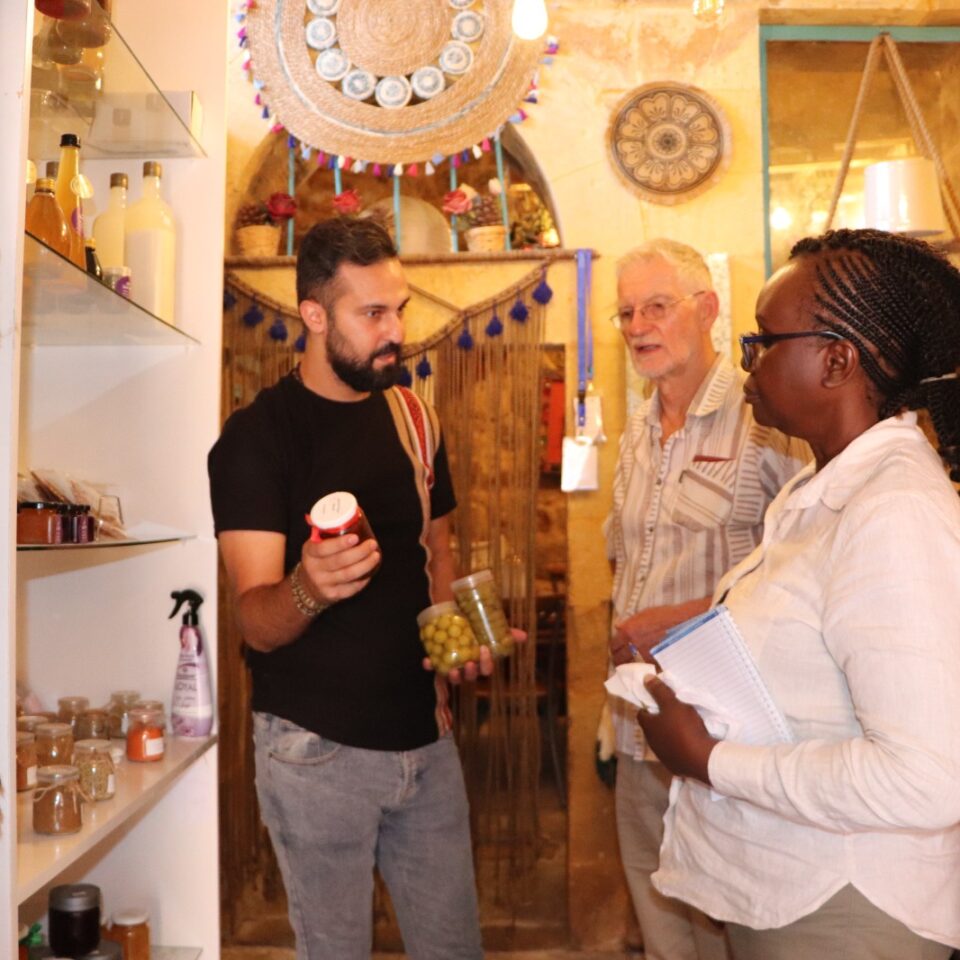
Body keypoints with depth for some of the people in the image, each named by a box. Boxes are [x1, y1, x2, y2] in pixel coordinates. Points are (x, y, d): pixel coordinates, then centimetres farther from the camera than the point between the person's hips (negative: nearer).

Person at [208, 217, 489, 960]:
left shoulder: (413, 417, 5)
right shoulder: (254, 438, -12)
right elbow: (256, 622, -16)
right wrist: (307, 589, -38)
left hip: (427, 737, 5)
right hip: (319, 750, -5)